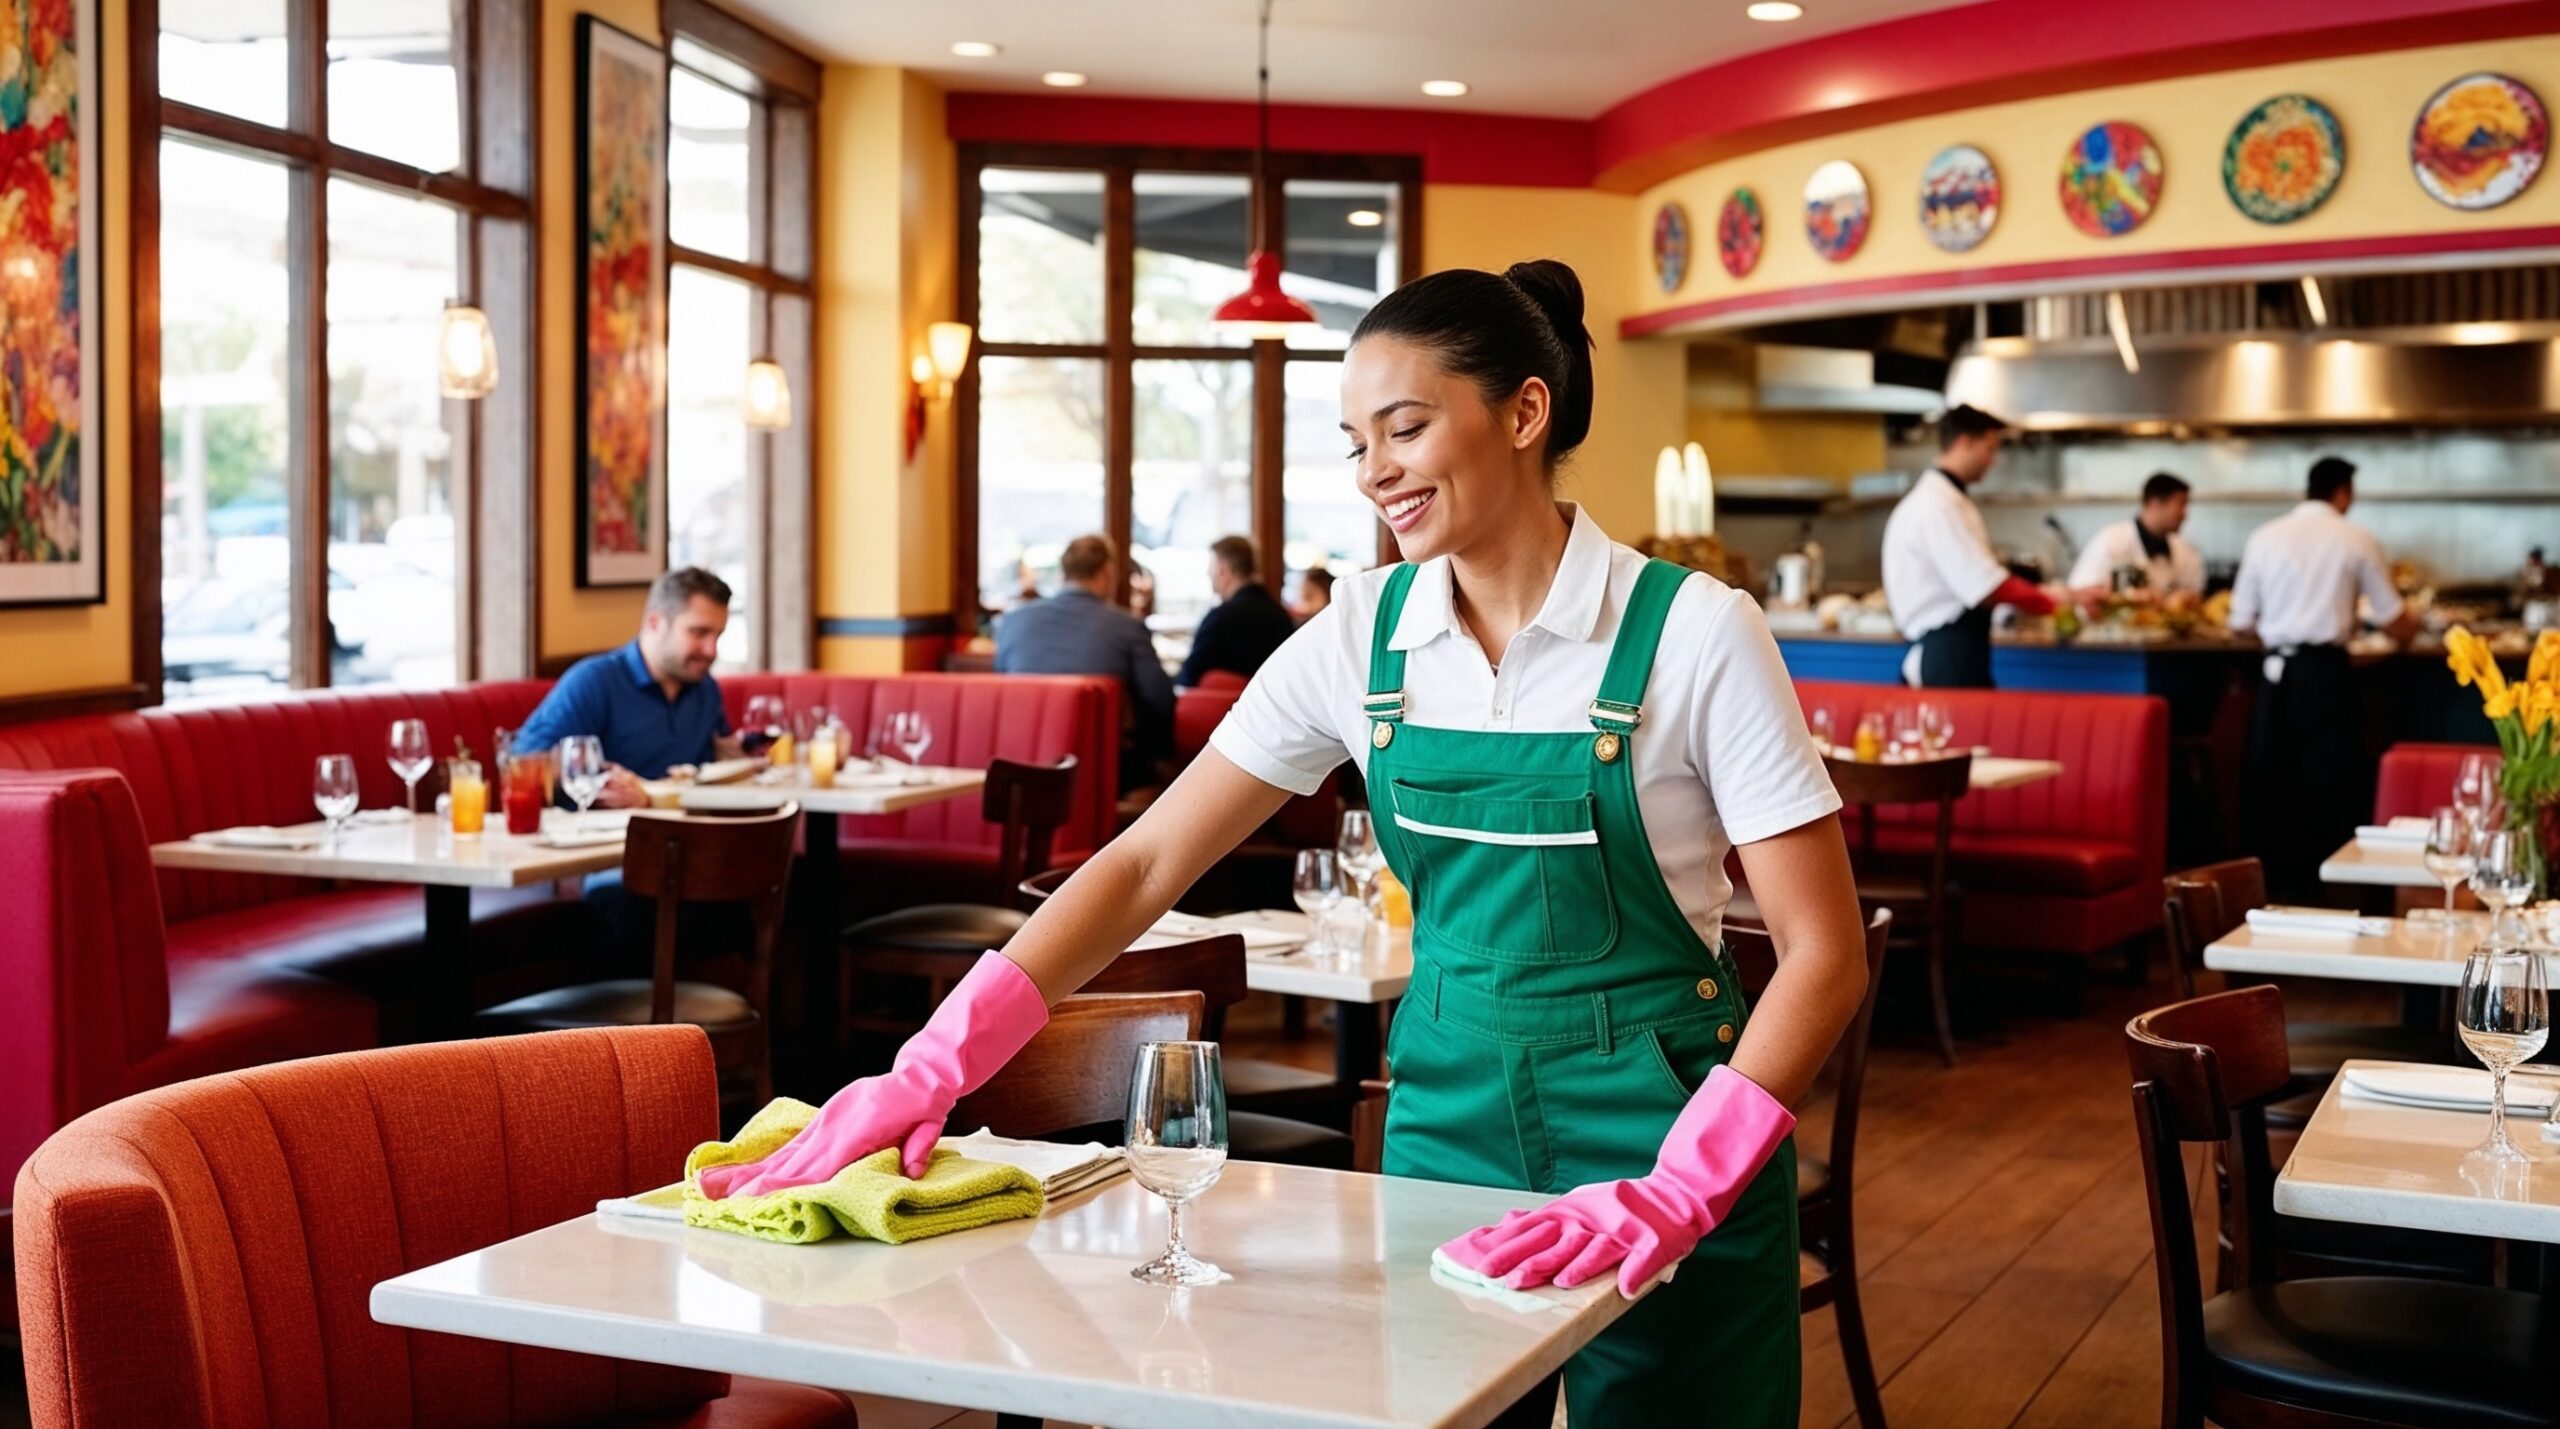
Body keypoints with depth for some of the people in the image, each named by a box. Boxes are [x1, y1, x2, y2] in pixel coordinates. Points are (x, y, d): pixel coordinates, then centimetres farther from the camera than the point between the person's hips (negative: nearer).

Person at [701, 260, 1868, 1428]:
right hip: (1443, 1115, 4)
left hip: (1658, 1135, -3)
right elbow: (1145, 864, -6)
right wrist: (930, 1071, -16)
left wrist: (1676, 1194, -25)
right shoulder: (1361, 636, -3)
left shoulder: (1694, 633, -14)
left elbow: (1824, 955, -14)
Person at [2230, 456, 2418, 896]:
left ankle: (2273, 878, 14)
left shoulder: (2264, 537, 4)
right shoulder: (2357, 540, 0)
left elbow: (2241, 622, 7)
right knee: (2327, 782, 5)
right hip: (2325, 670, -2)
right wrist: (2410, 624, 29)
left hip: (2277, 670, 2)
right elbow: (2392, 620, 6)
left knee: (2269, 778, 9)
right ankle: (2325, 879, 8)